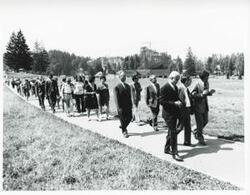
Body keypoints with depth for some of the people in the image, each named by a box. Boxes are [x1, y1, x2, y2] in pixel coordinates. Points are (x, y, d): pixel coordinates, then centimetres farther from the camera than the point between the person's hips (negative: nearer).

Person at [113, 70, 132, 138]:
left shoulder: (128, 86, 11)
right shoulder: (116, 87, -10)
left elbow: (129, 96, 14)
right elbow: (116, 99, -13)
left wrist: (131, 105, 8)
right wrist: (119, 108, -18)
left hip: (128, 106, 6)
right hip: (121, 107, -6)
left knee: (129, 117, 7)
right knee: (123, 119, 4)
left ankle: (123, 127, 33)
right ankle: (124, 131, 24)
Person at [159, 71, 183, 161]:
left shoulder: (175, 87, 11)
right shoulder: (164, 88, -16)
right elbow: (161, 101, -20)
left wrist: (179, 102, 1)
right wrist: (174, 103, -24)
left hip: (174, 113, 9)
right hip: (168, 114, -9)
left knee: (171, 132, 18)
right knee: (173, 133, -8)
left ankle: (167, 149, 32)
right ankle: (174, 153, -1)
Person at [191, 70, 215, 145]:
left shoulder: (207, 83, 3)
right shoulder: (197, 85, -18)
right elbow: (192, 95, -19)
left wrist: (210, 92, -5)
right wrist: (202, 94, -30)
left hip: (205, 106, 7)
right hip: (198, 106, -7)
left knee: (205, 121, 14)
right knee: (200, 123, 0)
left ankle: (196, 131, 37)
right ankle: (200, 139, 15)